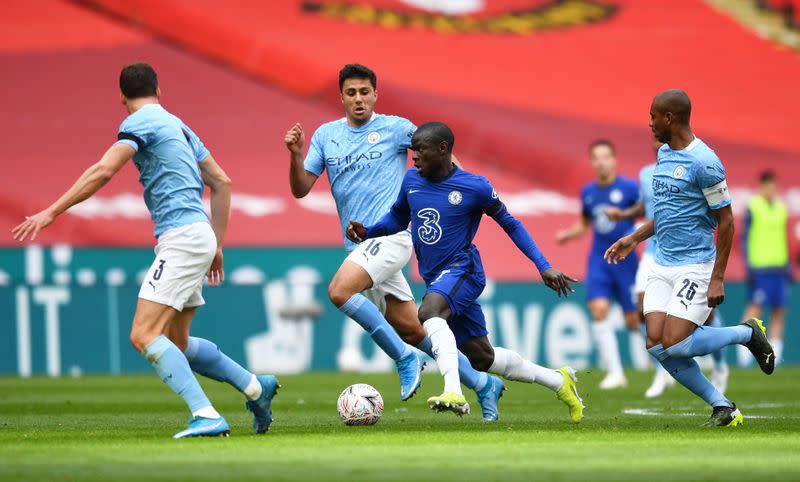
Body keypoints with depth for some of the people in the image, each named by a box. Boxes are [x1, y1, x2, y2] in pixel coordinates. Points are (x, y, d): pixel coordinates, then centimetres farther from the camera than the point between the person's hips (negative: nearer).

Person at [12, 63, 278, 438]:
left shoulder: (140, 122, -5)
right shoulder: (177, 125, 21)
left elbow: (104, 171, -18)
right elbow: (222, 182, 22)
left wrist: (51, 213, -17)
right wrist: (217, 245, 24)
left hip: (182, 237, -9)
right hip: (198, 236, 9)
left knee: (144, 335, -16)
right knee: (175, 343, 18)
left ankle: (207, 417, -26)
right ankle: (255, 387, 21)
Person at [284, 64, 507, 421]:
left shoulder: (395, 128, -1)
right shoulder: (326, 135, 11)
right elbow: (300, 189, 8)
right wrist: (295, 154, -10)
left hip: (391, 234, -6)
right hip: (359, 245, 6)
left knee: (340, 291, -28)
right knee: (410, 331, 5)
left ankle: (405, 359, -16)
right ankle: (483, 384, 18)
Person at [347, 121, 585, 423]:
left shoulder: (475, 188, -10)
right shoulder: (411, 181, 5)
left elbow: (510, 224, 1)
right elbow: (397, 219, 21)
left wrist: (544, 267, -4)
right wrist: (366, 232, 1)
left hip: (462, 270, -7)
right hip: (436, 280, 7)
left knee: (429, 312, -37)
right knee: (482, 357, 11)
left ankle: (454, 393, -51)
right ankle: (559, 381, 29)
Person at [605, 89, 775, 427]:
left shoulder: (703, 162, -16)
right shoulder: (664, 154, 11)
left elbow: (726, 220, -14)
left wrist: (718, 278, -17)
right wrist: (634, 239, 19)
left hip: (695, 266, -8)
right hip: (662, 266, 8)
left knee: (675, 345, -15)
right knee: (657, 345, -4)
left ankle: (747, 333, 9)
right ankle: (723, 408, 7)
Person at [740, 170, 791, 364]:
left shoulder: (781, 207, 15)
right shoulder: (752, 207, -3)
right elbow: (745, 237, -5)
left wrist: (787, 266, 18)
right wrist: (748, 266, -11)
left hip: (779, 267, 6)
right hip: (759, 268, -6)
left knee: (779, 311, 3)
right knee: (755, 306, -11)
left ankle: (775, 354, 6)